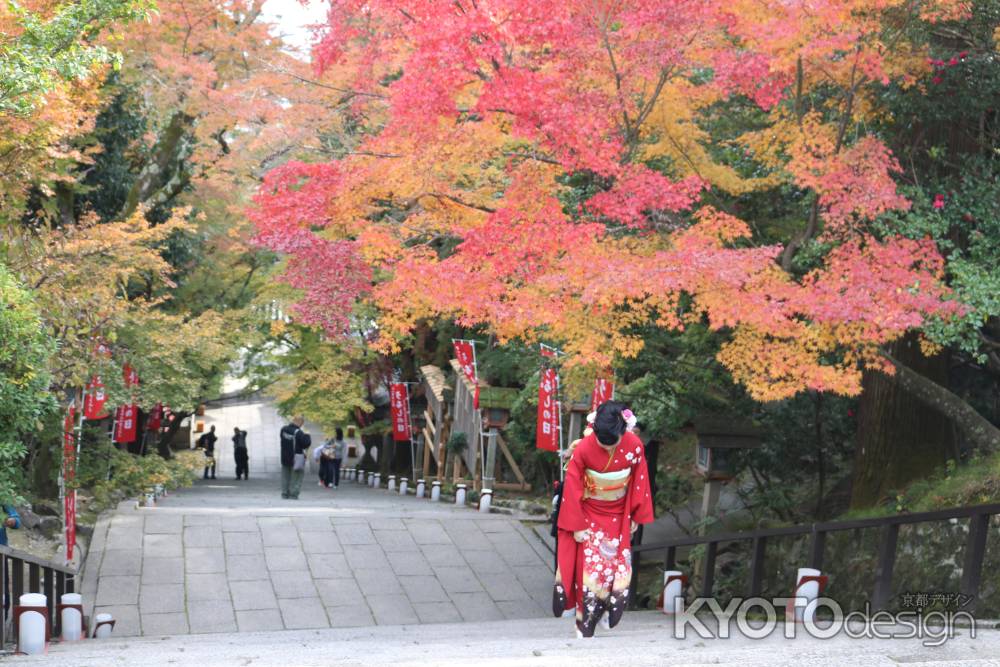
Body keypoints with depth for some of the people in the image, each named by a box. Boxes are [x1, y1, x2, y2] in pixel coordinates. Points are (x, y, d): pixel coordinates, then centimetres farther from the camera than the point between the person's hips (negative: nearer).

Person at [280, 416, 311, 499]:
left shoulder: (283, 429, 1)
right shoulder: (298, 432, -22)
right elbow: (306, 443, -20)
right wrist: (306, 436, -2)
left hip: (285, 457, 6)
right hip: (296, 458, -6)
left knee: (285, 476, 17)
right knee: (296, 477, 4)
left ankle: (285, 493, 18)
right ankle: (293, 494, 0)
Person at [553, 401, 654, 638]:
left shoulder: (634, 446, -17)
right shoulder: (583, 449, -24)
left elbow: (640, 482, -2)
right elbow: (572, 488, -15)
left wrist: (636, 517, 4)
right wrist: (577, 526, -12)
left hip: (618, 519, 2)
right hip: (589, 517, -2)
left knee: (619, 569, 2)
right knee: (589, 569, -5)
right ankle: (585, 626, 5)